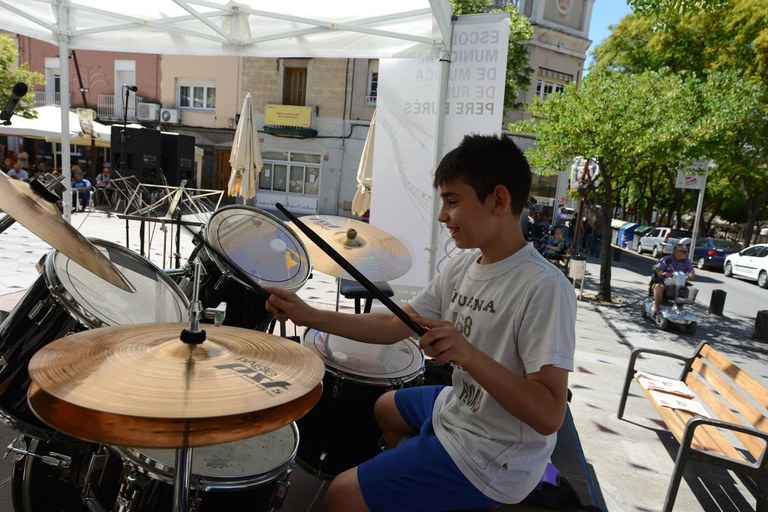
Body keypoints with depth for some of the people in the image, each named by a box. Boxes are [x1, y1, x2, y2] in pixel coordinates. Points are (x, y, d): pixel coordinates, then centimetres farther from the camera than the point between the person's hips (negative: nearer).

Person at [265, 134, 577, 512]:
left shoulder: (544, 288, -28)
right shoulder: (463, 266, -3)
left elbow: (549, 416, -29)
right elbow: (394, 326, 0)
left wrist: (470, 355, -43)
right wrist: (310, 316, -8)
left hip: (492, 461, -8)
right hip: (456, 407, 8)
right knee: (386, 408, 31)